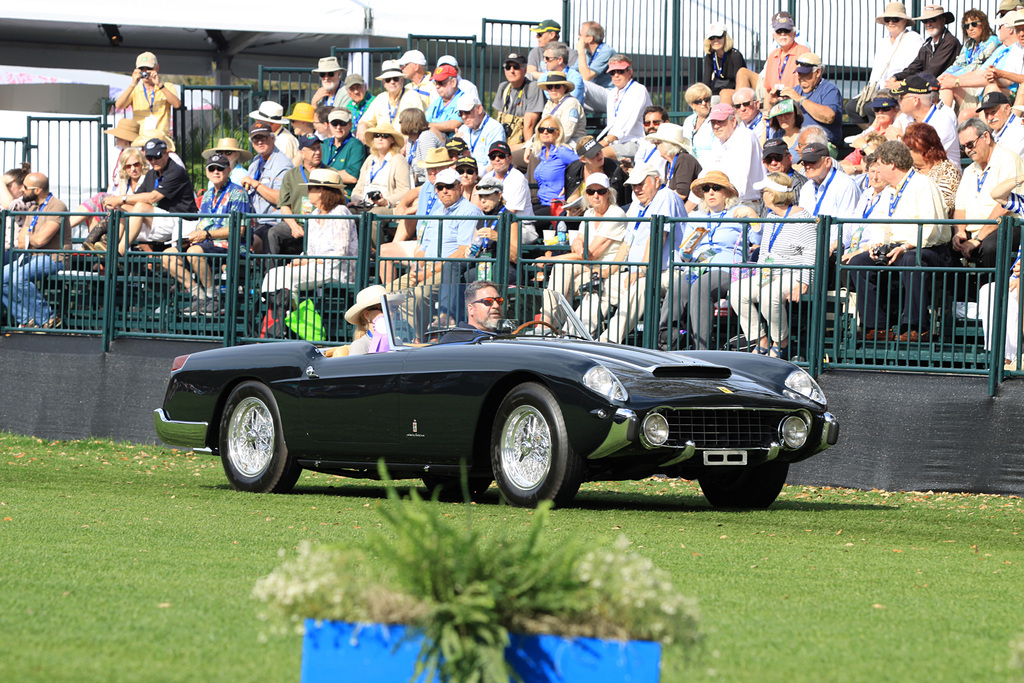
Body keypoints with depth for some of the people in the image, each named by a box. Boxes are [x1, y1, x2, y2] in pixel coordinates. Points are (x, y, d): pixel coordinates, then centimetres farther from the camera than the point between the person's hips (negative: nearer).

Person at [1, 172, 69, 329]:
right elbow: (20, 239, 12)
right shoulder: (32, 207, 17)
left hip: (53, 258, -9)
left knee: (18, 277, -30)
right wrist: (32, 240, -12)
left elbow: (41, 239, -18)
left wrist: (26, 239, 3)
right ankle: (26, 319, -12)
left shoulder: (56, 206, -12)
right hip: (32, 257, 9)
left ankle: (48, 319, -21)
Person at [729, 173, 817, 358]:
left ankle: (782, 342, -16)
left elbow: (811, 253, -16)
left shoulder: (802, 220, -11)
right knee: (736, 291, -14)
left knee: (769, 295, -37)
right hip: (767, 274, 9)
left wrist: (802, 284, -24)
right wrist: (758, 273, 12)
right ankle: (762, 342, -11)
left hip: (793, 276, -9)